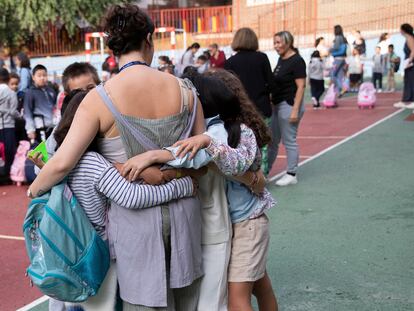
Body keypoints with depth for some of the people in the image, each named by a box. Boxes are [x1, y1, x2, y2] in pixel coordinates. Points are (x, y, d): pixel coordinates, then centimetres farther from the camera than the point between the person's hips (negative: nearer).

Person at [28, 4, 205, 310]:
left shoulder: (100, 98, -13)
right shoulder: (183, 89, -3)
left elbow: (63, 162, -17)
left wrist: (34, 188, 2)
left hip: (135, 216, -3)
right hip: (182, 209, 3)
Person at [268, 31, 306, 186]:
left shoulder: (297, 61, -12)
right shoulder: (281, 59, 13)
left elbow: (301, 86, -16)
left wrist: (295, 110, -20)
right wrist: (271, 101, 16)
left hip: (289, 105, -9)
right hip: (277, 104, 9)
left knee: (289, 141, -1)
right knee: (271, 141, 14)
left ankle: (291, 175, 10)